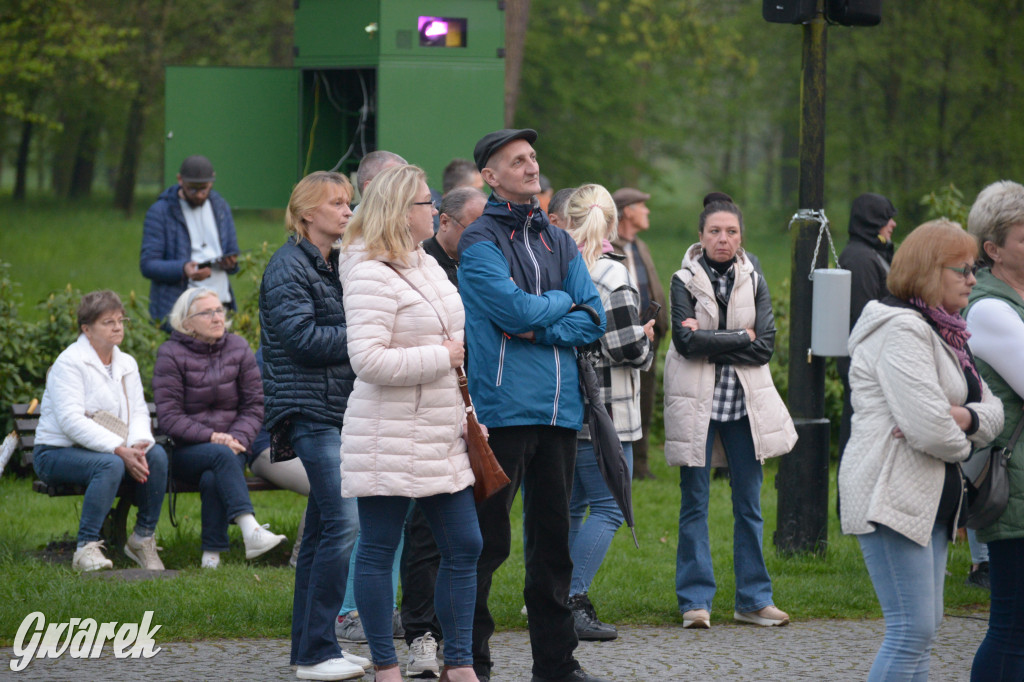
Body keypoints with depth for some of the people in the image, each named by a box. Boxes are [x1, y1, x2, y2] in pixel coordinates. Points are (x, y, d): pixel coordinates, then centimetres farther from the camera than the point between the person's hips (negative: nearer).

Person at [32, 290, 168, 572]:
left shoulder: (127, 364, 13)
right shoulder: (69, 363, -11)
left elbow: (139, 412, 4)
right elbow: (71, 421, -22)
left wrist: (139, 444, -21)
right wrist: (120, 450, -29)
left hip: (113, 450, 7)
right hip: (57, 451, -6)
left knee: (156, 454, -21)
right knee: (110, 464, -36)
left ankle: (143, 538, -11)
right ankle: (86, 547, -34)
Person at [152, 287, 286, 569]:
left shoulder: (238, 348, 9)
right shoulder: (171, 354, -2)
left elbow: (254, 406, 8)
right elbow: (169, 416, -7)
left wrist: (238, 439, -11)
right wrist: (211, 438, -18)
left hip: (229, 445, 2)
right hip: (187, 451, -2)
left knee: (213, 480, -33)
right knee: (221, 456, -36)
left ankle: (212, 555, -29)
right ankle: (250, 530, -52)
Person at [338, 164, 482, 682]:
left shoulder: (426, 265, 14)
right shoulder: (371, 275, -16)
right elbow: (368, 360, -25)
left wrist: (466, 412, 18)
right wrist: (441, 357, -17)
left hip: (439, 439, 9)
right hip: (390, 440, -9)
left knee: (463, 545, 8)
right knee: (379, 550, 1)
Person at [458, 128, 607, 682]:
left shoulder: (558, 241, 16)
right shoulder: (479, 240, -3)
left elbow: (593, 319, 8)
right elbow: (514, 309, -16)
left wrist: (540, 330, -8)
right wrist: (560, 301, 2)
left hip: (560, 406, 6)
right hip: (503, 405, -6)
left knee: (552, 534, 10)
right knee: (487, 539, -4)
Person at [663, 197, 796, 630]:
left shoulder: (753, 281, 7)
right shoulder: (684, 281, -1)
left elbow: (766, 346, -4)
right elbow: (687, 340, -15)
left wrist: (710, 343, -12)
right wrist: (740, 339, -11)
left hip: (744, 402, 3)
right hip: (696, 402, -3)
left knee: (749, 503, 5)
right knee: (695, 502, -1)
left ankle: (753, 599, 12)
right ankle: (695, 600, 5)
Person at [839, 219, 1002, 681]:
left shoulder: (940, 331, 18)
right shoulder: (901, 330, -15)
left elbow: (992, 409, 14)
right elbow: (927, 427, -24)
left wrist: (964, 416, -9)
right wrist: (961, 443, -1)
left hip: (929, 502, 11)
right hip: (893, 497, -11)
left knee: (922, 629, 11)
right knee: (911, 631, -13)